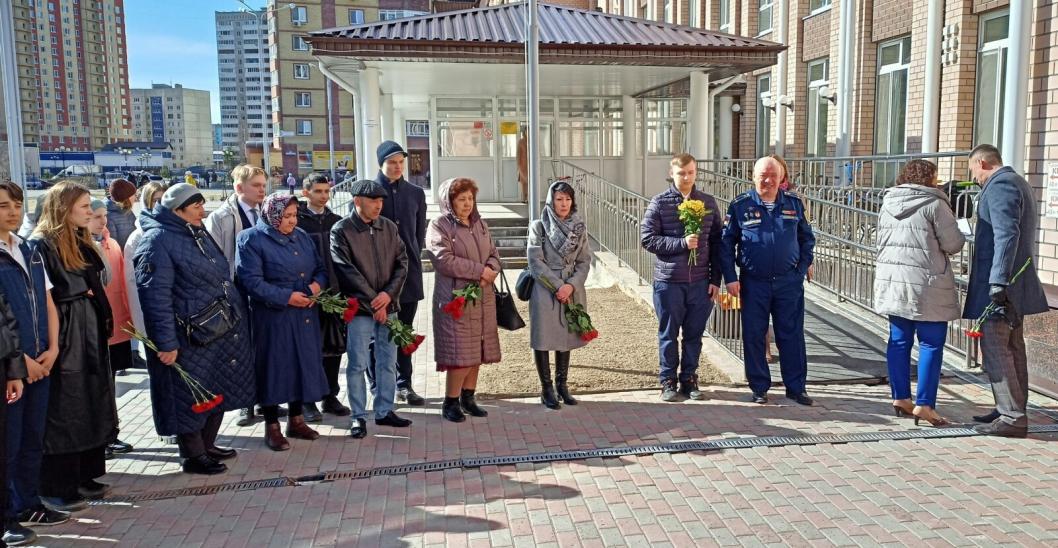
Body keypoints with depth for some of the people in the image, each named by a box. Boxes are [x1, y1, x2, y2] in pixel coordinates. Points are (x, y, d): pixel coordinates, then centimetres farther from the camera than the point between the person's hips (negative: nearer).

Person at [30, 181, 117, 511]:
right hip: (65, 342, -8)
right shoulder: (41, 245, -12)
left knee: (92, 408, 13)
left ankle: (85, 477, 25)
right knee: (63, 415, 0)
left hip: (91, 338, 8)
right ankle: (57, 490, 11)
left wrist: (104, 323, 11)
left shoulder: (81, 243, 14)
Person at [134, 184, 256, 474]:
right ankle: (193, 455, 18)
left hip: (222, 332, 9)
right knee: (191, 397, 3)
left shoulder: (199, 233, 14)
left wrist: (236, 316, 20)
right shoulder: (157, 242, -15)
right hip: (191, 338, -9)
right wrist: (166, 342, -22)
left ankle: (206, 445, 33)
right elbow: (155, 296, -20)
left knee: (219, 391, 17)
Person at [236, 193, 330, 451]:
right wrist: (286, 297, -20)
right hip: (273, 317, -6)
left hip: (304, 316, 6)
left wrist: (317, 284, -6)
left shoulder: (301, 237, 12)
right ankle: (272, 427, 15)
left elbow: (320, 268, 17)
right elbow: (251, 280, -17)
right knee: (275, 368, 2)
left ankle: (296, 420, 27)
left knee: (303, 364, 12)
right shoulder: (252, 240, -9)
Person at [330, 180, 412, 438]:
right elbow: (347, 271, -12)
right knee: (358, 365, 1)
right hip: (359, 308, -5)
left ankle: (384, 411, 24)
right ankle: (359, 416, 13)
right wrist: (373, 302, -12)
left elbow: (402, 262, 5)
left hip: (388, 306, 5)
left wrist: (389, 294, -10)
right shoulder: (341, 230, -7)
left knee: (388, 362, 11)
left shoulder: (389, 227, 7)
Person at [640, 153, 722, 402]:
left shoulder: (708, 203, 6)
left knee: (694, 334, 10)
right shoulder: (659, 203, -2)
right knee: (668, 334, 8)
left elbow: (716, 243, 7)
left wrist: (715, 279, 3)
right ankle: (668, 381, 20)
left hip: (700, 282, 2)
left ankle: (689, 379, 24)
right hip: (668, 282, -2)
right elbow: (647, 239, -7)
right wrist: (681, 243, -17)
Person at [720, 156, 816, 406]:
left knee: (792, 335, 5)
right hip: (753, 283, -1)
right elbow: (726, 243, 1)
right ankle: (759, 388, 17)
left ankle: (796, 387, 18)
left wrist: (802, 268, 6)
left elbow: (807, 238, 15)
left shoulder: (794, 204, 6)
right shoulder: (740, 205, -1)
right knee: (753, 336, 4)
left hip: (789, 282, 1)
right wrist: (730, 278, -5)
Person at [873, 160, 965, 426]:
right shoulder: (934, 204, -9)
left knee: (899, 341, 12)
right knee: (931, 344, 1)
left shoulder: (888, 203, 11)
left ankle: (900, 398, 18)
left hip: (891, 280, 6)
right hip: (926, 284, -6)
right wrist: (960, 236, 12)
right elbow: (953, 244, -8)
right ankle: (924, 405, 1)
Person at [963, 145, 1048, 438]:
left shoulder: (999, 185, -13)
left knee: (995, 348, -8)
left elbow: (1007, 235, -24)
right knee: (1012, 348, 15)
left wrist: (998, 282, -28)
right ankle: (1013, 410, 23)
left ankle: (1012, 417, -7)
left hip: (998, 285, -11)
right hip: (1017, 285, 11)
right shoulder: (1019, 183, 20)